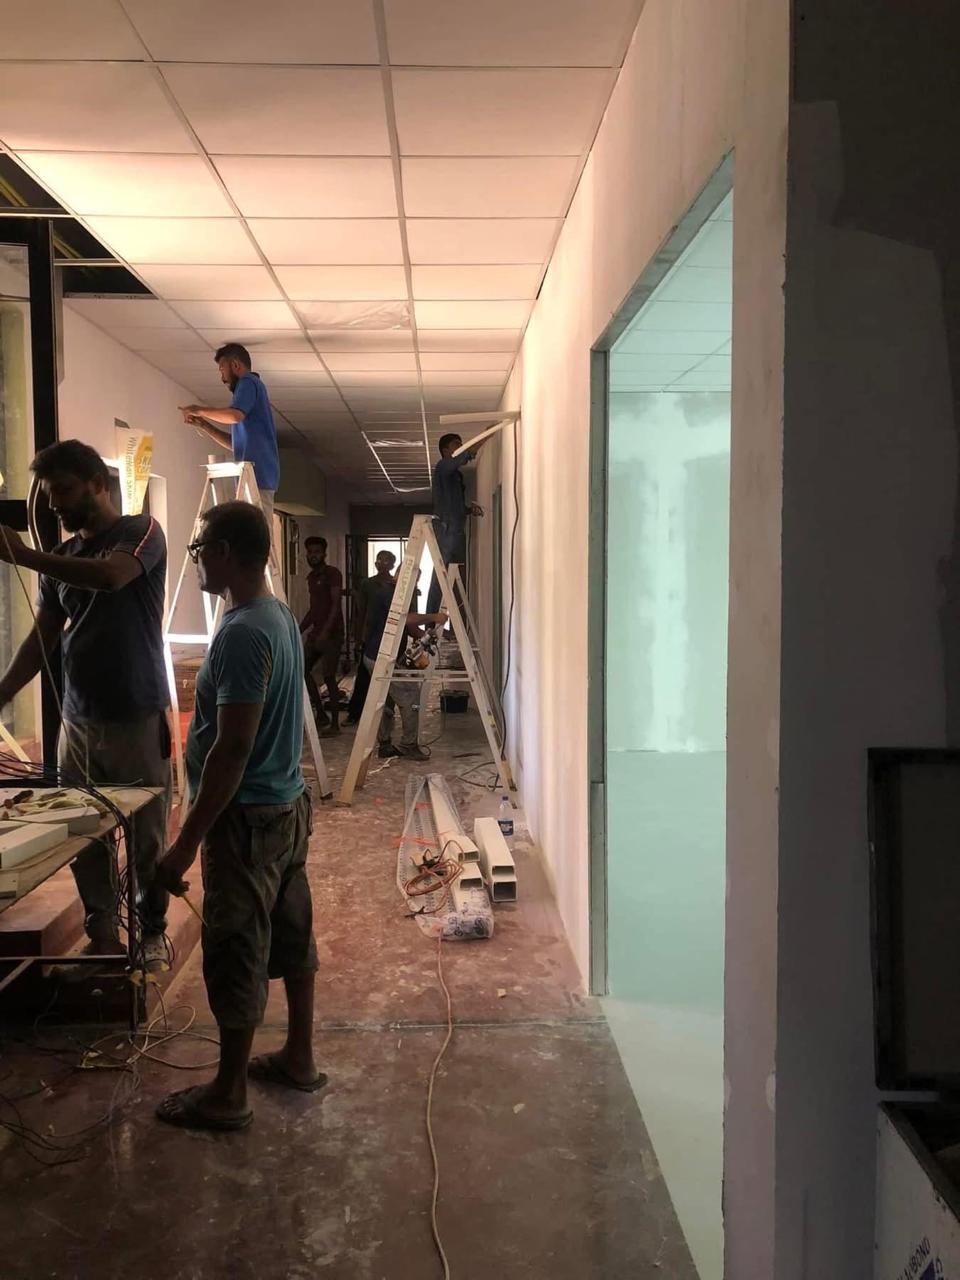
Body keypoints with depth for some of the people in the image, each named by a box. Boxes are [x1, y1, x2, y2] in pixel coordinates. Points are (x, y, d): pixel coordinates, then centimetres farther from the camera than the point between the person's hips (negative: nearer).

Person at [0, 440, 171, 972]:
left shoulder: (141, 531, -6)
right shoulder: (63, 556, 12)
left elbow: (110, 575, -27)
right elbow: (43, 637, 12)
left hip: (137, 718, -6)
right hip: (78, 720, 6)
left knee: (146, 838, 6)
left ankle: (152, 932, 23)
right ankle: (102, 937, 26)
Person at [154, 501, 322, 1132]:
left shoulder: (242, 634, -24)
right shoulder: (282, 617, 6)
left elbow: (232, 748, -26)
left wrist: (187, 843, -21)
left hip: (248, 818, -9)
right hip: (289, 803, 9)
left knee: (237, 955, 5)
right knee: (291, 935, 19)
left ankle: (228, 1095, 21)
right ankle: (299, 1058, 35)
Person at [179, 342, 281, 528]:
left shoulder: (248, 382, 0)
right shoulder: (252, 386, 27)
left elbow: (235, 415, -22)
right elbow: (234, 443, 27)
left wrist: (199, 410, -7)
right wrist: (202, 424, 22)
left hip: (257, 473, -9)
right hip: (256, 475, 9)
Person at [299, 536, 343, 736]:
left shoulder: (333, 574, -9)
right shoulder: (311, 577, 15)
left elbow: (336, 605, -17)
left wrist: (326, 631, -26)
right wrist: (298, 631, 19)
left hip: (332, 634, -9)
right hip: (315, 632, 9)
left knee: (328, 676, -8)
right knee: (302, 669, 9)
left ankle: (334, 724, 0)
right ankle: (320, 713, 19)